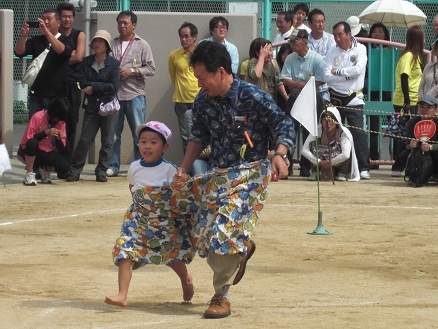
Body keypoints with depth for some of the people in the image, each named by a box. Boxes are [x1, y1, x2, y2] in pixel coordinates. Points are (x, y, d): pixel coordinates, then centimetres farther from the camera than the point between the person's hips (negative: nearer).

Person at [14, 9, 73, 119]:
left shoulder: (66, 40, 3)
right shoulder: (36, 41, 11)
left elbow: (63, 51, -19)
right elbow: (19, 52, -2)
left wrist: (46, 32, -29)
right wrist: (23, 36, -22)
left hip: (58, 96, -2)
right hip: (37, 95, 2)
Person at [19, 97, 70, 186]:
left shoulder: (61, 122, 0)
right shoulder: (38, 117, -14)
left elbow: (62, 148, 0)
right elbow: (27, 139, -19)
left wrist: (59, 139, -22)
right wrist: (45, 133, -28)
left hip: (48, 153, 4)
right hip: (31, 152, -4)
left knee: (64, 166, -27)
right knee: (32, 142, -40)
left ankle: (44, 170, 8)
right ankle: (29, 174, -21)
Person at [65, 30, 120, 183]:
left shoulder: (113, 63, 1)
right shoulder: (86, 62, 8)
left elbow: (115, 86, -10)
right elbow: (83, 83, -4)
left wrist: (93, 87, -10)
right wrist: (103, 87, -12)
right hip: (91, 106, 1)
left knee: (107, 141, 3)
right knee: (85, 140, -2)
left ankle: (101, 172, 11)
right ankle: (74, 171, 4)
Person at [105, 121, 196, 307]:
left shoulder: (169, 170, -9)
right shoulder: (134, 167, 4)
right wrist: (138, 203, 12)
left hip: (165, 221, -3)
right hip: (138, 220, 3)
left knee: (171, 256, 8)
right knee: (125, 252, -14)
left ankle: (186, 279, 43)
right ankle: (122, 296, -18)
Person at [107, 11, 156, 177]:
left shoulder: (142, 45, 5)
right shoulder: (112, 44, 11)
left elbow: (151, 69, 1)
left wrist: (132, 72, -10)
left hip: (135, 96, -2)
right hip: (114, 94, 2)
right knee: (113, 133, 4)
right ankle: (113, 166, 11)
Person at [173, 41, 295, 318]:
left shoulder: (253, 97, -16)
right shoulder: (203, 102, 0)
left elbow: (284, 125, -7)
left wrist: (280, 155, -23)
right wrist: (184, 168, 5)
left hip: (250, 172, -6)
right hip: (217, 173, 6)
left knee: (226, 231, -17)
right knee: (206, 237, 2)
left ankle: (221, 296, -2)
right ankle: (244, 248, 36)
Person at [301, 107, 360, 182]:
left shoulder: (344, 133, -24)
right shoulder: (318, 130, -17)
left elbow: (345, 155, -38)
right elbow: (304, 150, -23)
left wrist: (330, 162, -28)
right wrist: (319, 162, -29)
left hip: (338, 164, -2)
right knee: (313, 143, -24)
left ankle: (342, 173, -8)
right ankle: (315, 172, -6)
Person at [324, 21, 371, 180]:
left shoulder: (360, 49, -1)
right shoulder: (332, 52, 4)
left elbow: (358, 69, -17)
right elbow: (327, 77, -6)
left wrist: (337, 71, -8)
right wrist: (348, 75, -12)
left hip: (353, 99, -3)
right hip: (335, 98, 3)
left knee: (358, 133, -8)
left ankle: (364, 168, -3)